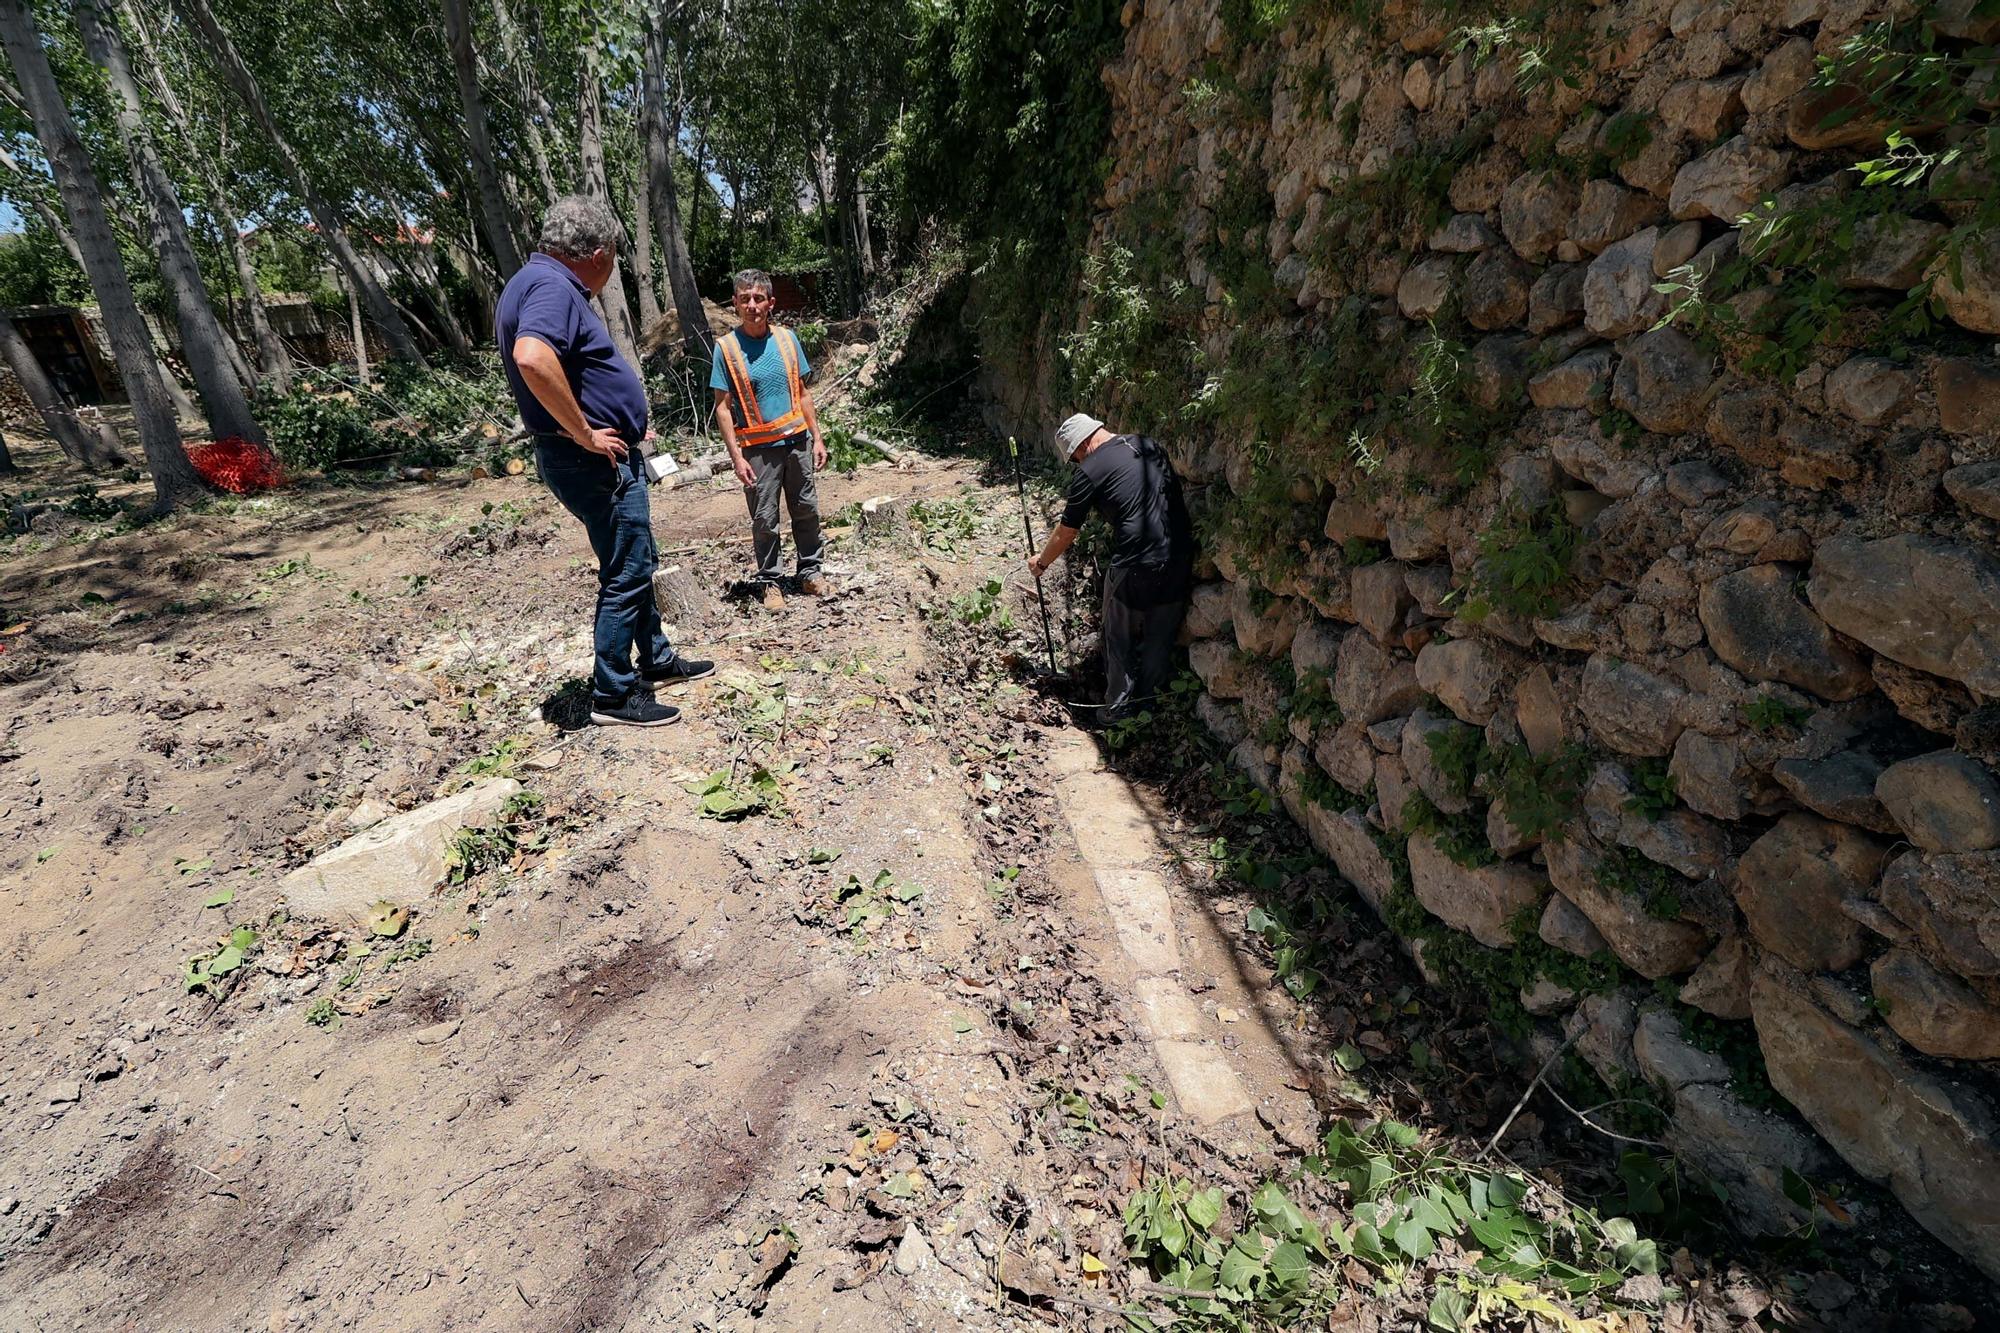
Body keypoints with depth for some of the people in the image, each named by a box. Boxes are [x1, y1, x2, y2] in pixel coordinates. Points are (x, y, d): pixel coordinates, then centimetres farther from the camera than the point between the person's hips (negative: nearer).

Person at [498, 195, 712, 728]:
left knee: (638, 563, 19)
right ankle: (613, 695, 7)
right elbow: (532, 359, -37)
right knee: (627, 573, -3)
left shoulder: (540, 282, 16)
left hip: (610, 459, 11)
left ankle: (657, 659, 33)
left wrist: (616, 424, 21)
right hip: (596, 463, -11)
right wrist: (584, 435, -26)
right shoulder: (551, 286, -17)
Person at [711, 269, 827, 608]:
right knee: (764, 519, 4)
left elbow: (803, 392, 10)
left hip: (797, 440, 3)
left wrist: (817, 437, 6)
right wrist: (736, 457, -11)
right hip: (758, 448, -3)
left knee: (806, 510, 10)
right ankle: (768, 581, 17)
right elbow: (723, 407, -5)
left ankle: (810, 571, 25)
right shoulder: (726, 348, -5)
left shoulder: (787, 339, 3)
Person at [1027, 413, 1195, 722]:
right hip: (1180, 557, 6)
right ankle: (1150, 704, 34)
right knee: (1161, 638, 19)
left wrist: (1042, 561, 19)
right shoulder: (1150, 446, 11)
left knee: (1120, 640, 14)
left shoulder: (1090, 470, -6)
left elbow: (1067, 531, 3)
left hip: (1136, 566, -6)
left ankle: (1118, 711, 24)